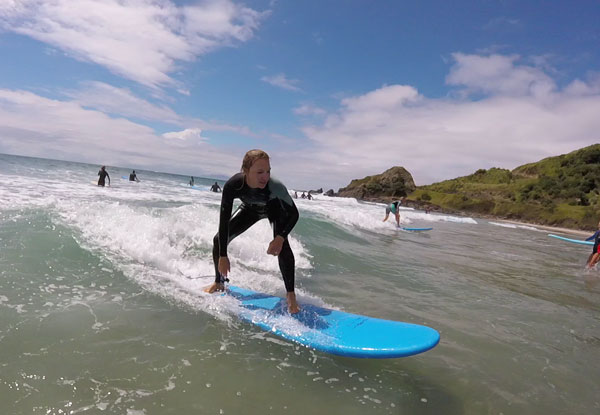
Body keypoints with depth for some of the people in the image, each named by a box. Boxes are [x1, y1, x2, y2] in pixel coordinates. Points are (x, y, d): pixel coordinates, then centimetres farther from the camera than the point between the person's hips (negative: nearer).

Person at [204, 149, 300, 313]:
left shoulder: (275, 187, -42)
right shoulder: (232, 186, -37)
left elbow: (293, 214, -29)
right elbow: (224, 220, -29)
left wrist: (280, 237, -43)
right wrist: (222, 256, -26)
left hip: (275, 209, -3)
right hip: (251, 209, 3)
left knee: (282, 246, -28)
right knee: (219, 239, -1)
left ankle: (290, 295, -14)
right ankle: (219, 283, 23)